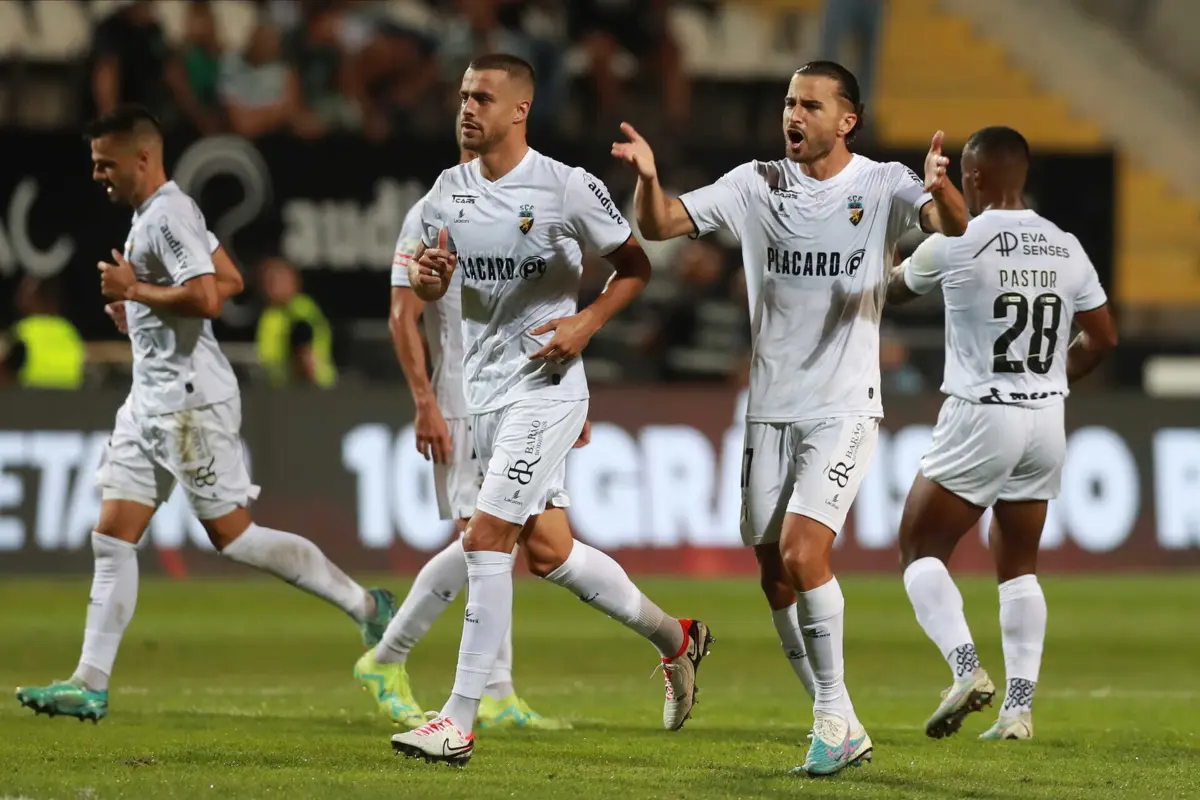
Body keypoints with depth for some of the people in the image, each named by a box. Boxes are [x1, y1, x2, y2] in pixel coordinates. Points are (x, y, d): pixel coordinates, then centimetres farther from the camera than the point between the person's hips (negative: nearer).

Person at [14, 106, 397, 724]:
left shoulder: (168, 215, -15)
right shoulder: (155, 213, 16)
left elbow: (206, 299, -26)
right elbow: (230, 281, 23)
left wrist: (134, 290, -15)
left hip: (190, 400, -10)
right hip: (151, 400, 10)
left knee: (232, 535, -6)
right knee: (112, 538, 4)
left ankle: (364, 605, 6)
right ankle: (91, 685, 1)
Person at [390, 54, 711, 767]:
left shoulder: (568, 188, -11)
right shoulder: (450, 190, 6)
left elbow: (635, 265, -1)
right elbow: (431, 290, 14)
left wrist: (587, 323, -15)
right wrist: (428, 274, -10)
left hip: (546, 384, -7)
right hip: (485, 387, 7)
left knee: (487, 539, -14)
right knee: (547, 551, 12)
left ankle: (459, 721, -12)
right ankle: (674, 638, 33)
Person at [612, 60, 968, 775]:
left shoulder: (882, 186, -5)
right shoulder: (757, 185, 4)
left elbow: (952, 225, -22)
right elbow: (659, 225, 1)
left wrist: (942, 189, -45)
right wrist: (648, 178, -21)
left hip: (844, 411, -4)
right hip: (770, 411, 5)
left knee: (801, 553, -20)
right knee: (777, 580, 5)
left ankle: (833, 711, -6)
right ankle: (842, 731, 18)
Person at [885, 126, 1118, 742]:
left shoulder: (955, 244, -10)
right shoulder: (1065, 248, 5)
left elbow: (890, 292, 9)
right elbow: (1102, 339, 13)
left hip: (980, 416, -5)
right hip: (1046, 421, 5)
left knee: (920, 552, 6)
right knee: (1019, 565, 15)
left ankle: (966, 668, -15)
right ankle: (1019, 706, 7)